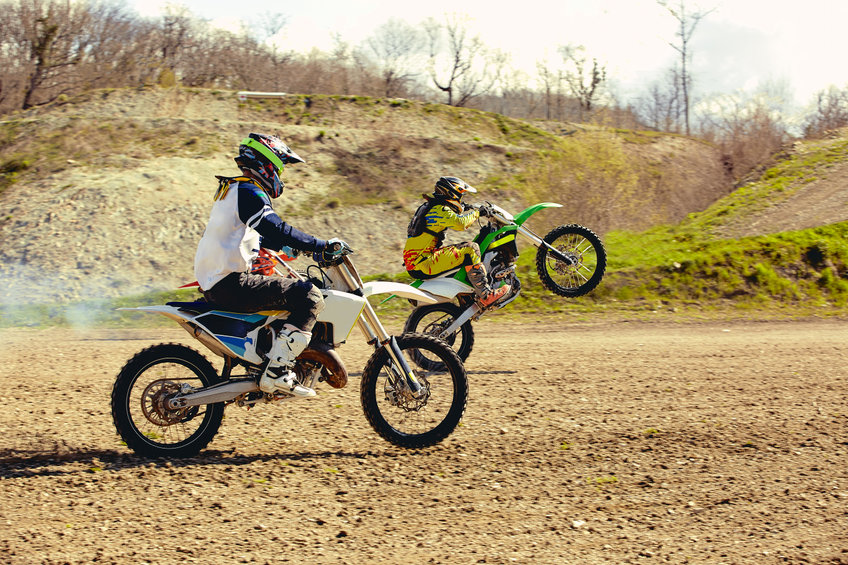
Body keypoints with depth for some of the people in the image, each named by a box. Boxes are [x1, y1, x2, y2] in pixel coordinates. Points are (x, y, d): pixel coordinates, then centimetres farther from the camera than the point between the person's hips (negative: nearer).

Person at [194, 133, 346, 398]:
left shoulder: (232, 190, 21)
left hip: (212, 281, 11)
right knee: (310, 297, -17)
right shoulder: (248, 193, -12)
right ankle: (276, 371, -20)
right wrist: (323, 245, -18)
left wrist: (285, 246, 28)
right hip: (231, 284, -11)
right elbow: (276, 230, -22)